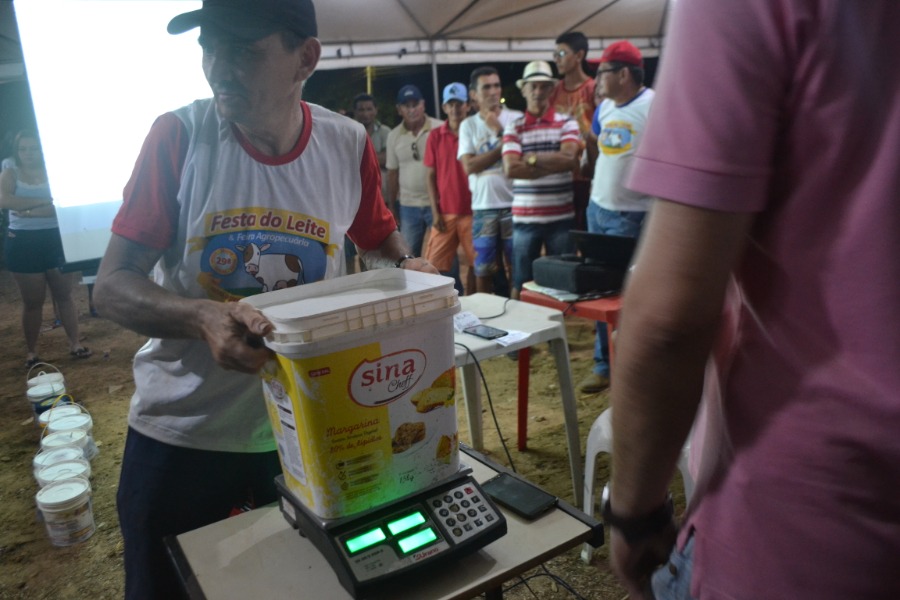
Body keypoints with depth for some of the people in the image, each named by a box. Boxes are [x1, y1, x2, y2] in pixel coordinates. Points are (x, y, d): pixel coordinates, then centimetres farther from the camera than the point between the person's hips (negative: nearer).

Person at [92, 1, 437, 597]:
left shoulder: (349, 145, -9)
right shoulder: (179, 137, -13)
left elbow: (380, 238, 9)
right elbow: (112, 285, -12)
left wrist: (407, 267, -14)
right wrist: (204, 317, -32)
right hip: (180, 431, -1)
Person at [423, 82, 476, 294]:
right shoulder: (435, 136, 4)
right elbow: (431, 176, 6)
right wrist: (435, 212, -1)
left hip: (472, 211, -1)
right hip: (445, 213, 1)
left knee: (476, 263, 4)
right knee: (434, 265, 1)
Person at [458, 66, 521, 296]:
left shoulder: (516, 118, 2)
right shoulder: (468, 125, 7)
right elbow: (469, 166, -5)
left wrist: (500, 132, -9)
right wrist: (503, 145, -7)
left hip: (514, 204, -1)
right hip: (484, 207, 2)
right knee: (483, 269, 10)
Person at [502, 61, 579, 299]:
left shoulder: (566, 123, 4)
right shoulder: (513, 128, 4)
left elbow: (569, 159, -12)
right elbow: (511, 169, -10)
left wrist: (531, 158, -10)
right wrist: (553, 164, -12)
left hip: (561, 217, 0)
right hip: (524, 218, 0)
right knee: (521, 283, 8)